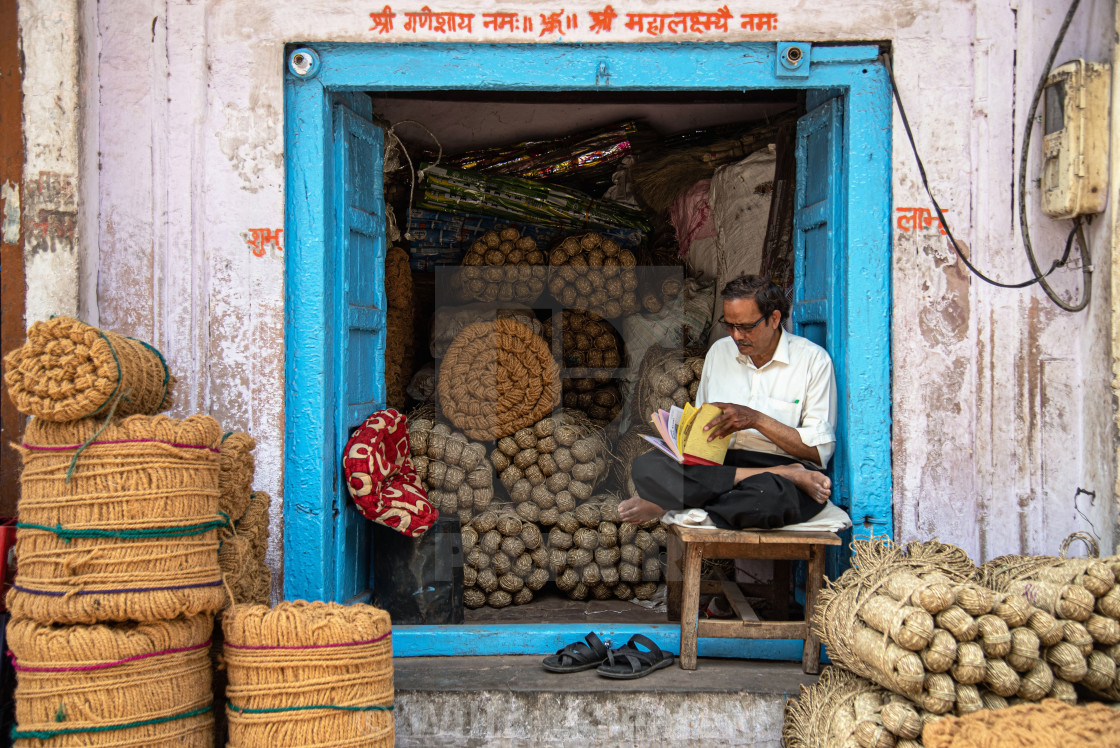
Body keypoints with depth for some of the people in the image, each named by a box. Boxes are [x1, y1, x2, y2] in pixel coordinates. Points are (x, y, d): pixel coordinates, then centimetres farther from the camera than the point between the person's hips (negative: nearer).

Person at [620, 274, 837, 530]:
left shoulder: (812, 360, 1)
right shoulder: (719, 351, 17)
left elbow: (821, 450, -5)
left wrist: (757, 420, -14)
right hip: (717, 465, 5)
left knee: (769, 497, -45)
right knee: (646, 466, -28)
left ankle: (667, 504, -19)